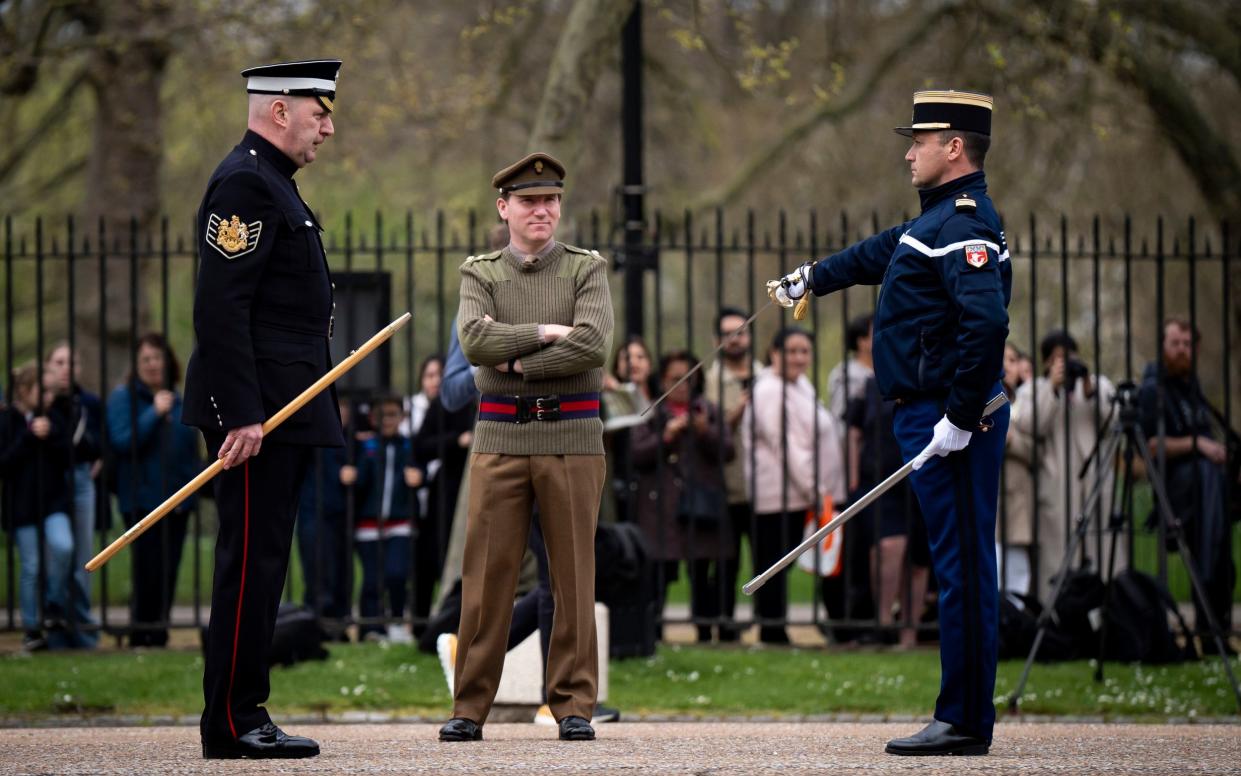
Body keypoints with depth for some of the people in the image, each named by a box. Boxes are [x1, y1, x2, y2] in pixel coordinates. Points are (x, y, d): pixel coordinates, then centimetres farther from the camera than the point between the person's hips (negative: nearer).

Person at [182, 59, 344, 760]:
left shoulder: (274, 184, 20)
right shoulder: (245, 183, -13)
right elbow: (220, 308, -20)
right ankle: (232, 722, -6)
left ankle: (246, 716, 14)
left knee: (262, 562, 11)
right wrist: (242, 416, -24)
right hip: (259, 408, -10)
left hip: (287, 410, 10)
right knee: (252, 561, -8)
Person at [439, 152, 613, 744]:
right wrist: (546, 332, -13)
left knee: (574, 576, 1)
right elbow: (474, 341, -10)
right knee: (486, 575, 0)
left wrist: (515, 360, -10)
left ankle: (573, 705, 6)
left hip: (572, 434, -1)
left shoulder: (587, 270, 5)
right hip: (500, 435, 1)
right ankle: (469, 708, 4)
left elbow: (594, 344, -12)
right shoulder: (480, 274, 9)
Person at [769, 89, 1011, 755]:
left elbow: (986, 322, -26)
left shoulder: (966, 224, -15)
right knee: (959, 568, 10)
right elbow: (880, 253, 36)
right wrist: (811, 279, 49)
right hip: (931, 416, 10)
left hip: (951, 419, -10)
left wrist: (960, 419, -26)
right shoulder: (940, 219, 18)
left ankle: (964, 722, -6)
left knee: (962, 568, -7)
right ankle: (963, 718, 13)